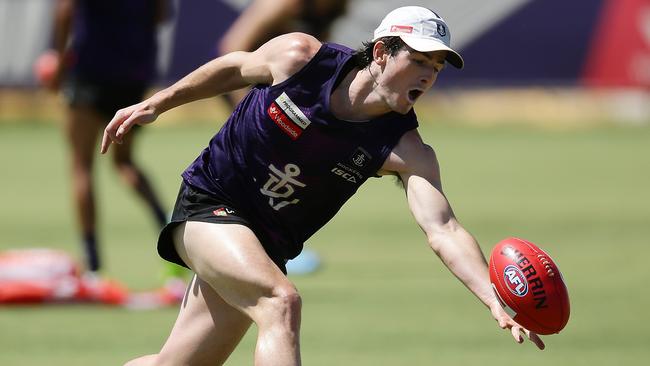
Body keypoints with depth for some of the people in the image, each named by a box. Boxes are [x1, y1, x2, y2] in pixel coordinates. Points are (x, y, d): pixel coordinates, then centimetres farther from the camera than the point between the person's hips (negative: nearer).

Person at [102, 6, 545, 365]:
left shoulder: (405, 150, -18)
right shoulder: (299, 56, -18)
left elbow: (443, 229, -30)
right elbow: (234, 68, 3)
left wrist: (497, 303, -45)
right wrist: (155, 105, 10)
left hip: (267, 244, 3)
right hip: (209, 201, -3)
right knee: (282, 301, -30)